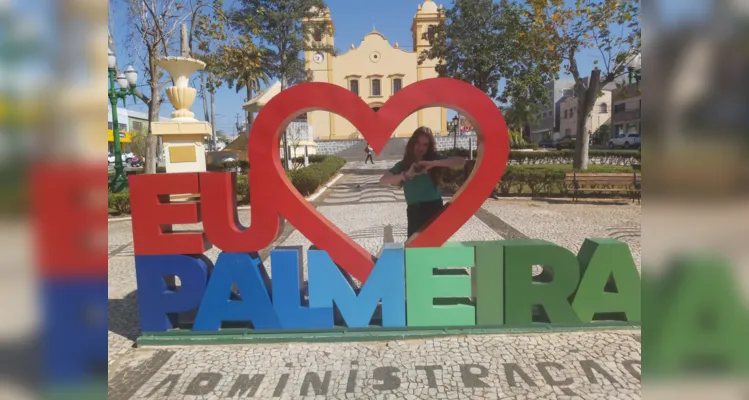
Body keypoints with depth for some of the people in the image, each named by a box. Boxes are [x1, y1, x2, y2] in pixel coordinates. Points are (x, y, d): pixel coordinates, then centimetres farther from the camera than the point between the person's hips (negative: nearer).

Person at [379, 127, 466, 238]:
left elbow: (461, 161, -7)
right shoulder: (403, 164, 6)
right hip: (415, 212, 1)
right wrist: (406, 175, -23)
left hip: (434, 209, -1)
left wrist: (434, 163, -18)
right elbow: (383, 181, -7)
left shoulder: (435, 158, 5)